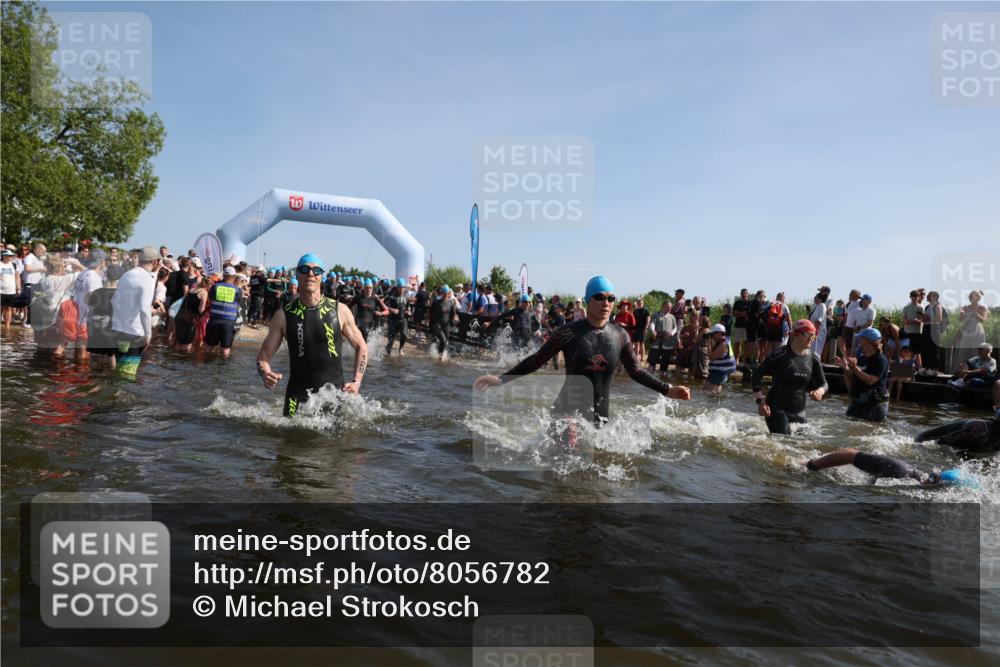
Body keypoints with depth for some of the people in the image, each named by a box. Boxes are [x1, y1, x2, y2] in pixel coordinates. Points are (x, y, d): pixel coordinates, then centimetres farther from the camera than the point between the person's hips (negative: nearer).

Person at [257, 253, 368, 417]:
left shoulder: (340, 311, 0)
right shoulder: (284, 315, 1)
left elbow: (361, 347, 10)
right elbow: (264, 355, 5)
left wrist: (357, 381, 0)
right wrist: (265, 374, -17)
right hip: (298, 395, 0)